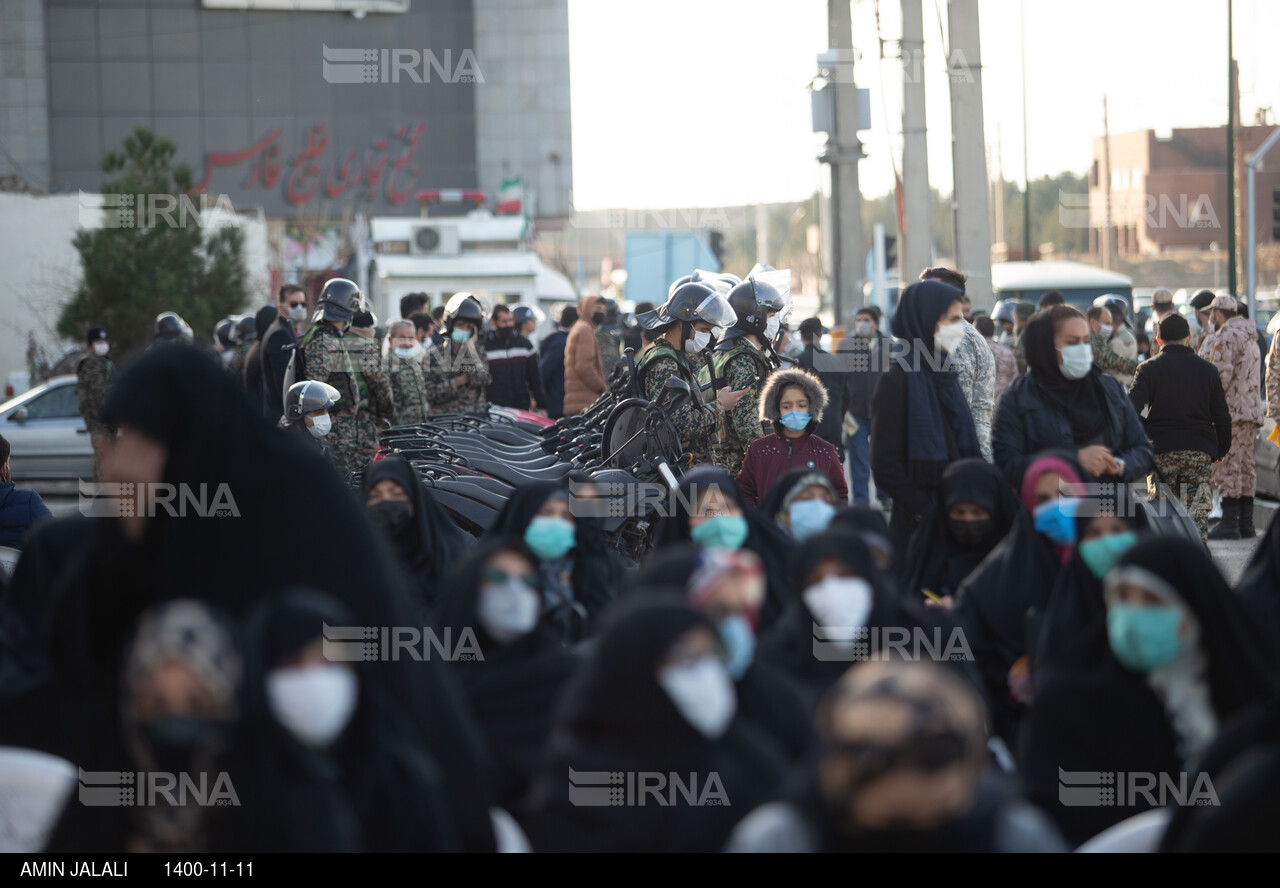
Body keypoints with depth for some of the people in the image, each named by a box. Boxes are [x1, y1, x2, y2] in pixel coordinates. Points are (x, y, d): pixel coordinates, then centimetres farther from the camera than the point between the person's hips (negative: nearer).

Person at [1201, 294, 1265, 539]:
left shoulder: (1226, 337, -9)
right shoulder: (1250, 338, 22)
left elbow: (1221, 376, -17)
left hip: (1232, 410, -10)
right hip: (1252, 409, 10)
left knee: (1227, 466, -9)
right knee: (1246, 466, 10)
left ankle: (1229, 523, -12)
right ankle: (1246, 523, 10)